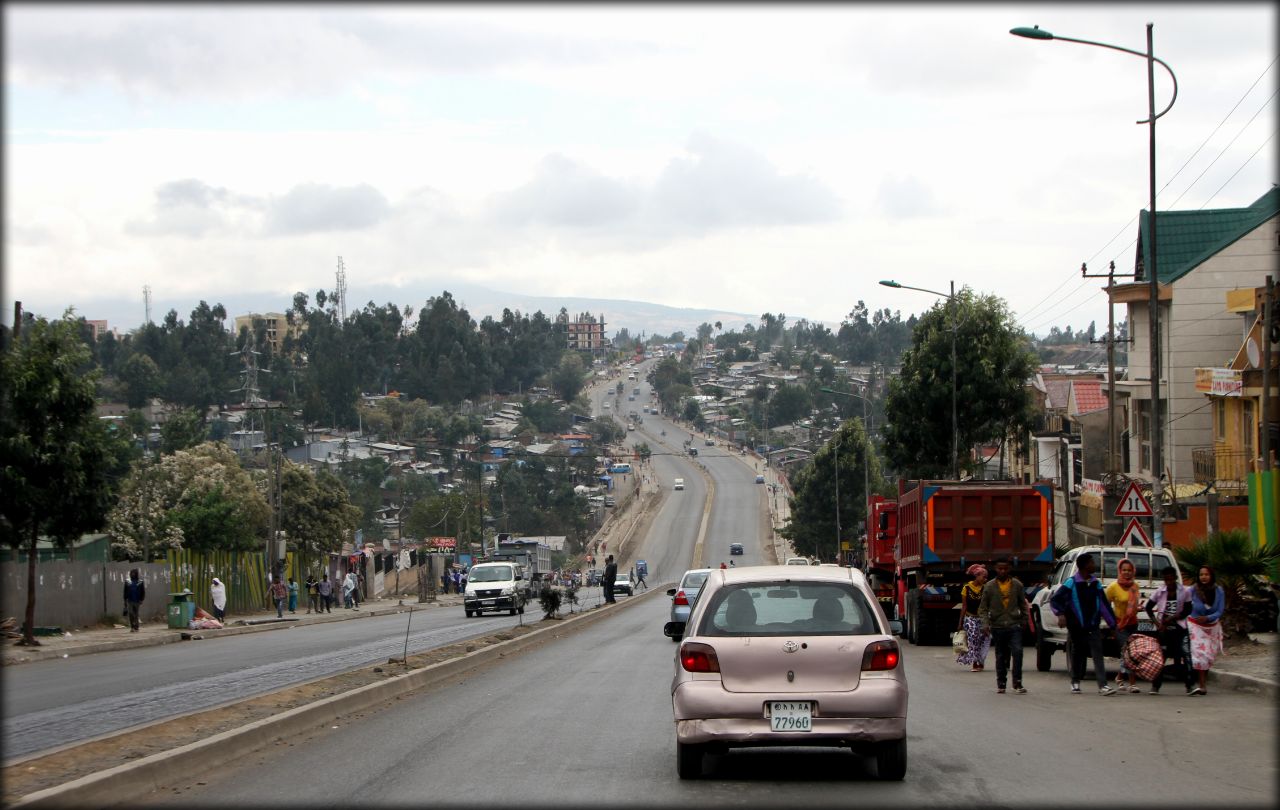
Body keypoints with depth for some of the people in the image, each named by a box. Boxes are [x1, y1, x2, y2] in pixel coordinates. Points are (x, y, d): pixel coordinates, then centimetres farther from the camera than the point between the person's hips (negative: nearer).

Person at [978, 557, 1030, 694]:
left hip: (1014, 625, 0)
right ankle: (1001, 684, 18)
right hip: (997, 627, 0)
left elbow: (1023, 605, 14)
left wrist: (1024, 621, 11)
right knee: (1001, 656, 7)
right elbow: (983, 608, 3)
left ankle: (1017, 683, -12)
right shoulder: (989, 586, 2)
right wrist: (985, 623, -8)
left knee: (1017, 652, -16)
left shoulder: (1017, 585, 5)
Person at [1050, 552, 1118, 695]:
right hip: (1077, 628, -3)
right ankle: (1075, 682, 26)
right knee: (1077, 655, 9)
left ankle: (1102, 685, -16)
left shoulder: (1095, 583, 8)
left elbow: (1104, 604, 13)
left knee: (1098, 655, -8)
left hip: (1093, 627, 3)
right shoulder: (1071, 583, -7)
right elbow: (1054, 601, -9)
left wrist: (1113, 623, 12)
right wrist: (1060, 614, -26)